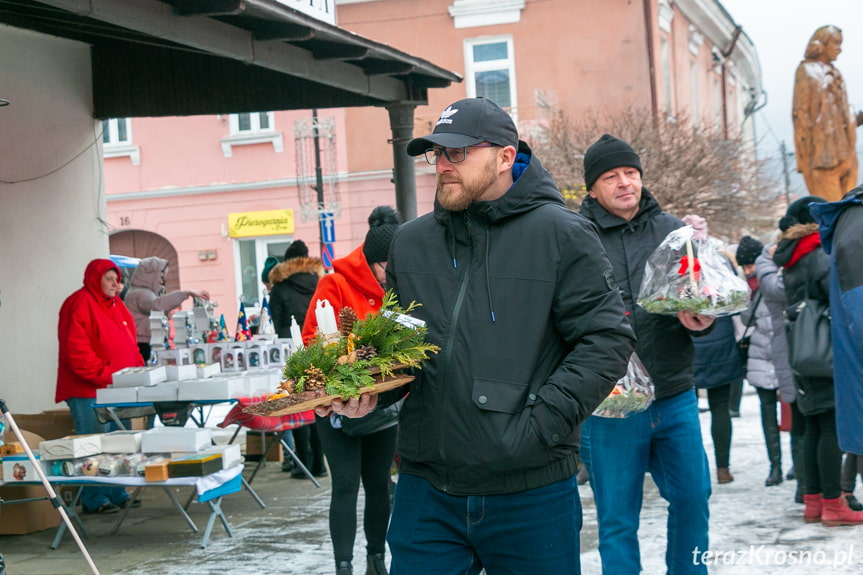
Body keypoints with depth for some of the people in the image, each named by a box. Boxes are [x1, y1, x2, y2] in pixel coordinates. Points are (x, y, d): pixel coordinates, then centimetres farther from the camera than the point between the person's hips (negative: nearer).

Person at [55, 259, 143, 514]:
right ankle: (93, 500, -3)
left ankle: (117, 494, 18)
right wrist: (103, 375, -20)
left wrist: (138, 368, 9)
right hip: (89, 390, -9)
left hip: (117, 389, 9)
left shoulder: (115, 304, 18)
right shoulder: (80, 304, -11)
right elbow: (76, 349, -19)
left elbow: (128, 342, 24)